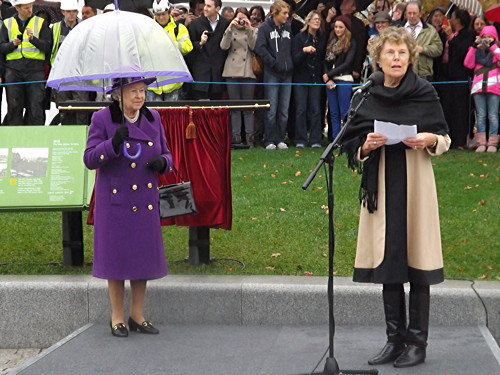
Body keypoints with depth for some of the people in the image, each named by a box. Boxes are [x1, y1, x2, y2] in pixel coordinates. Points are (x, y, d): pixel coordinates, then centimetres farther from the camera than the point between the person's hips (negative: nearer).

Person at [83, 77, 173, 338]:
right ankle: (117, 317, 16)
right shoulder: (102, 119, -8)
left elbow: (165, 154, 12)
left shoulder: (153, 118, 5)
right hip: (114, 201, -4)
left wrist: (162, 162, -12)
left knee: (144, 256, 8)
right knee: (116, 256, 2)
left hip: (145, 201, 4)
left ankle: (137, 315, 22)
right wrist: (114, 143, -29)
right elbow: (90, 159, -13)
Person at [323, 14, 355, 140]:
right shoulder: (331, 41, 14)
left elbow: (347, 63, -9)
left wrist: (329, 74, -9)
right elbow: (326, 60, 9)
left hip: (344, 79, -5)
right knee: (334, 112, 6)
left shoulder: (351, 43, -1)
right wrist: (327, 78, -6)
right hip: (330, 79, 5)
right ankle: (335, 139, 10)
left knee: (344, 112, -4)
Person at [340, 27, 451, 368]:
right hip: (381, 186, 3)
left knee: (416, 262, -1)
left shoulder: (425, 93, -3)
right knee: (387, 261, 6)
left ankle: (417, 342, 8)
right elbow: (352, 148, 7)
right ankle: (395, 339, 17)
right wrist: (366, 147, -14)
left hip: (416, 184, -2)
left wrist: (429, 140, -18)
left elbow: (445, 139, 3)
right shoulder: (365, 96, 3)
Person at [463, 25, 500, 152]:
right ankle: (481, 143, -1)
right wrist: (474, 47, -2)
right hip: (479, 86, 2)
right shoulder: (477, 51, 17)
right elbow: (468, 64, 3)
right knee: (481, 116, 0)